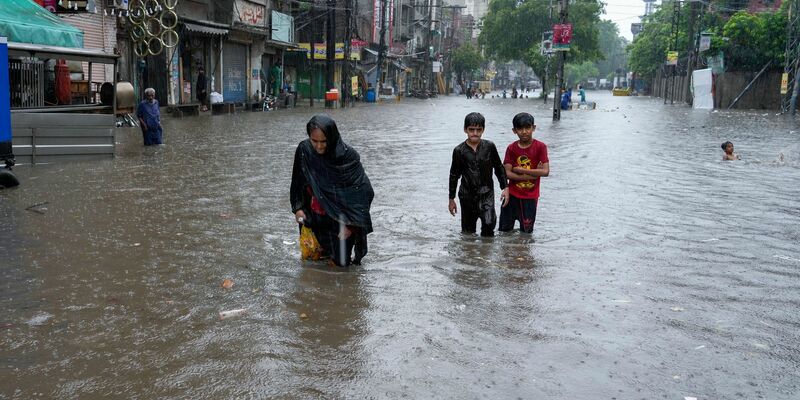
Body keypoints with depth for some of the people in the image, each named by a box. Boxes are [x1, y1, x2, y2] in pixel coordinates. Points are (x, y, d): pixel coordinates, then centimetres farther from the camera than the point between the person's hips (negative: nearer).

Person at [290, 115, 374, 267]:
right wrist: (298, 207, -4)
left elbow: (363, 191, -18)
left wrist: (351, 224, -19)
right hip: (317, 217, 4)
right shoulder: (304, 150, -11)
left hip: (341, 217, -4)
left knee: (341, 261, 1)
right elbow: (298, 181, 4)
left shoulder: (348, 156, -22)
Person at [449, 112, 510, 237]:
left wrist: (505, 187, 4)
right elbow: (454, 175, 6)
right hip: (467, 195, 1)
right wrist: (451, 199, 9)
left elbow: (499, 168, 10)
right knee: (467, 230, 7)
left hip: (486, 193, -1)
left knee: (489, 222, -21)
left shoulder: (489, 146, -2)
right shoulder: (459, 151, -2)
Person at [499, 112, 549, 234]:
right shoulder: (511, 148, -4)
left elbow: (545, 171, -18)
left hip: (530, 196, -2)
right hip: (512, 195, 2)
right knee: (504, 230, 11)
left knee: (526, 231, 8)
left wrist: (520, 170, -17)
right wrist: (533, 174, -19)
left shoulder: (540, 147, -9)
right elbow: (507, 173, -12)